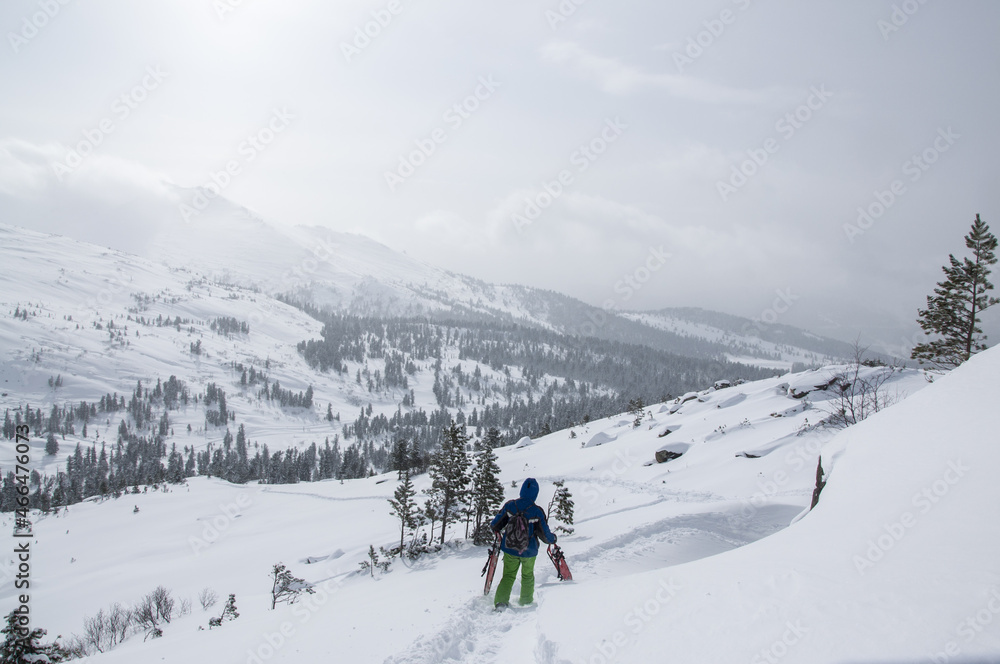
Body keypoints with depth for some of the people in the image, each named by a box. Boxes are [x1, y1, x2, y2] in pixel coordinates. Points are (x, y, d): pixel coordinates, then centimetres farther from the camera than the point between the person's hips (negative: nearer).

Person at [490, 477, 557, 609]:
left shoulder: (510, 505, -11)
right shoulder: (537, 512, -18)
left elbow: (496, 524, 0)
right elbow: (544, 533, -9)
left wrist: (495, 529, 24)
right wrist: (552, 538, 13)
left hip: (510, 549, 1)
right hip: (529, 551, -1)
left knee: (508, 575, 13)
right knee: (528, 576, 23)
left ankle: (500, 601, -4)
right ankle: (526, 601, 33)